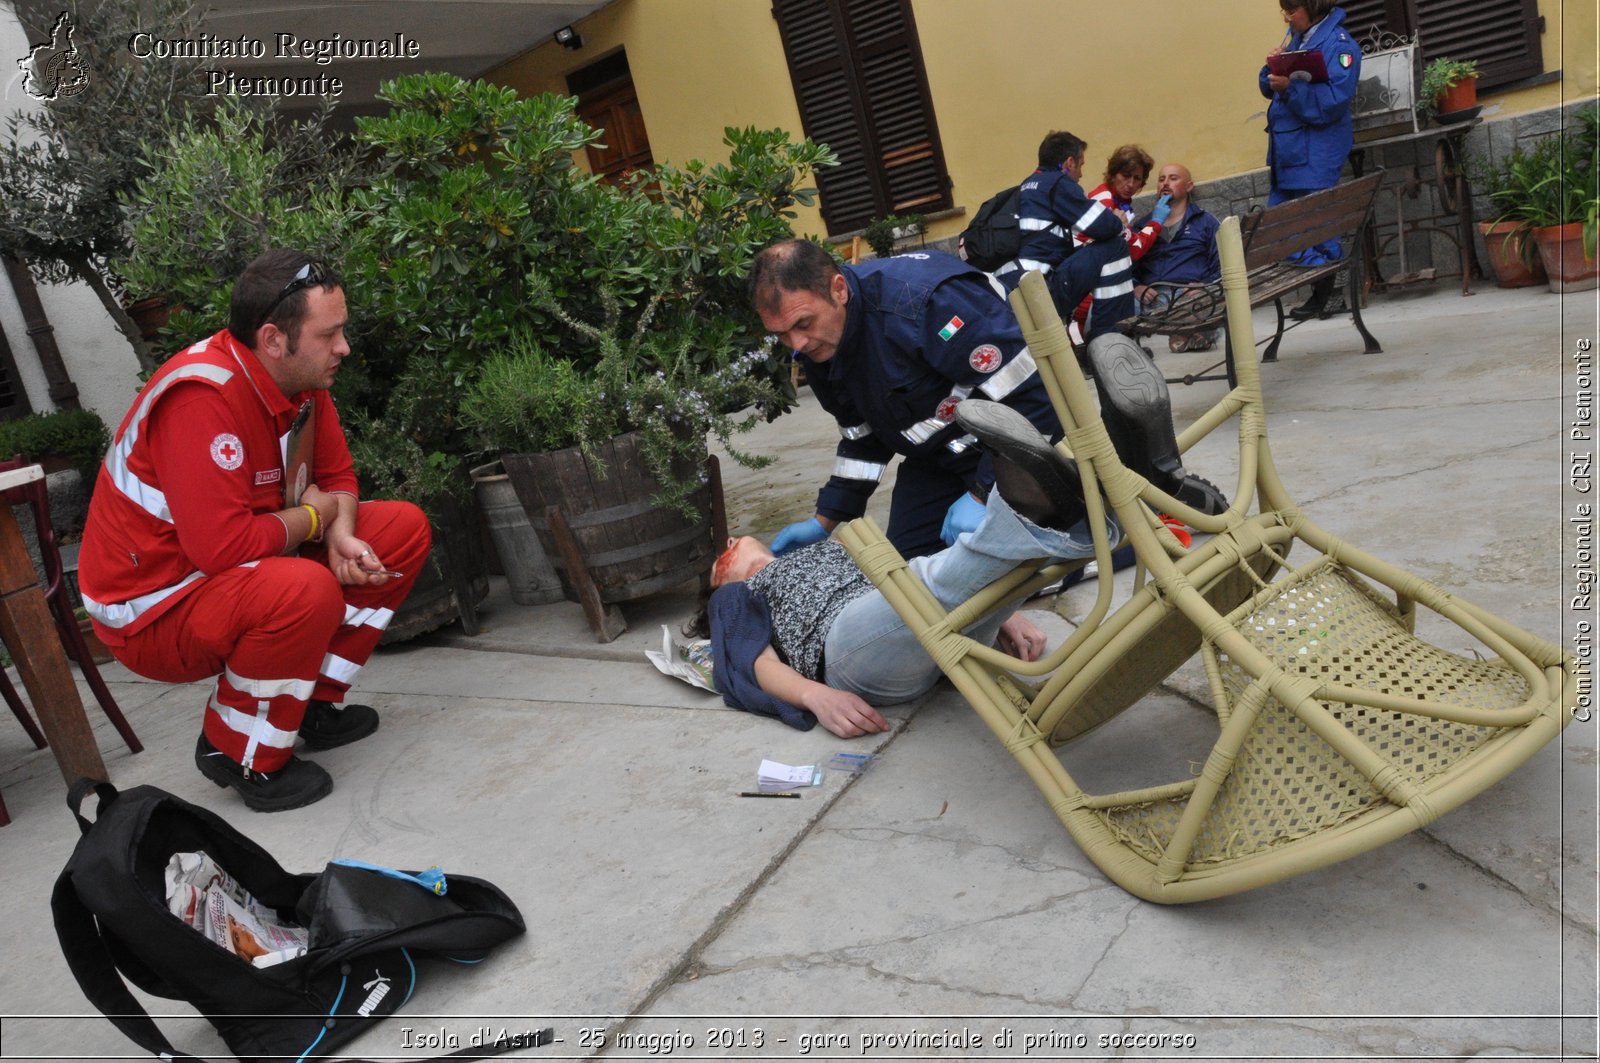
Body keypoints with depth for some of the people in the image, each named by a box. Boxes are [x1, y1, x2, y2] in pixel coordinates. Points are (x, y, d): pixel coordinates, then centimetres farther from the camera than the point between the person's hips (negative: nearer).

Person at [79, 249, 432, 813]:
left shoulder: (299, 375, -3)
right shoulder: (204, 396, -30)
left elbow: (336, 476, 6)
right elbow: (222, 545, -35)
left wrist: (340, 537, -16)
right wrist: (313, 515, -17)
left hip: (244, 570, 9)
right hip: (152, 610, -9)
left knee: (404, 529, 1)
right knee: (307, 589, -38)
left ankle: (314, 703, 7)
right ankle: (241, 754, -11)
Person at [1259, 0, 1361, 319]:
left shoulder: (1339, 44, -10)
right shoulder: (1295, 38, 13)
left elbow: (1334, 101, -18)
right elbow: (1270, 89, 17)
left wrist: (1290, 88, -27)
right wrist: (1273, 67, -3)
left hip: (1316, 151, -8)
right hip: (1287, 148, 8)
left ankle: (1323, 297, 4)